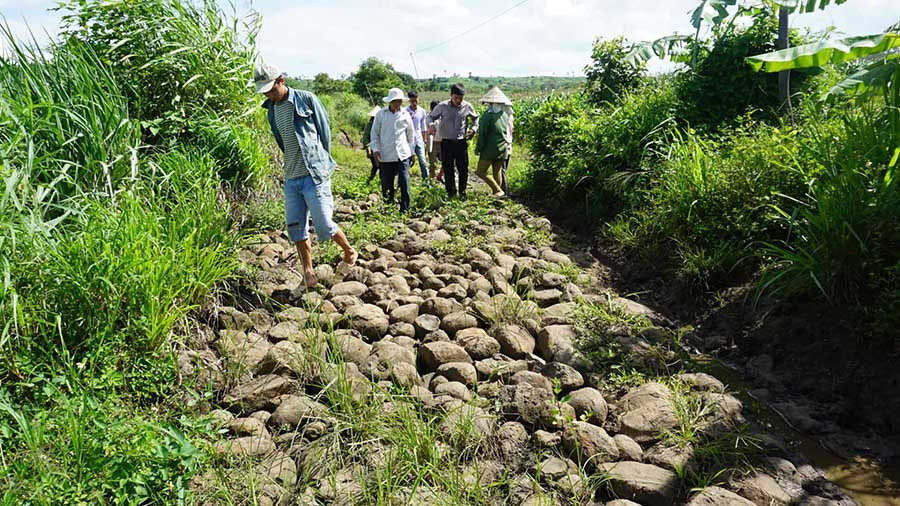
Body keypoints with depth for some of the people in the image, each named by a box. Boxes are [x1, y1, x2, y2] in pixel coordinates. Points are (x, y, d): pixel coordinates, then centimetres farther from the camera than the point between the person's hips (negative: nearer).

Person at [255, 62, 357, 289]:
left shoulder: (306, 99, -5)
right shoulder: (271, 110, 12)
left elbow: (325, 130, 1)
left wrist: (321, 162, 6)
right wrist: (292, 162, 13)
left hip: (314, 174, -6)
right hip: (291, 177, 6)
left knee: (324, 226, -6)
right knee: (295, 227, 5)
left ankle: (349, 250, 21)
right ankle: (308, 271, 19)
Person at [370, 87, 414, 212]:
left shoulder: (405, 115, 5)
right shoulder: (381, 114, 2)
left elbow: (411, 134, 14)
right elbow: (375, 132, 7)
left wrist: (411, 151, 14)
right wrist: (375, 149, -3)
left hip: (402, 154, 0)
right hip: (385, 155, 0)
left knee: (404, 182, -5)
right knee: (386, 183, 5)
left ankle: (405, 208, 3)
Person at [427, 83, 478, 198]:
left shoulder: (467, 106, -1)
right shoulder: (442, 106, -6)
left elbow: (475, 118, 18)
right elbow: (431, 117, 6)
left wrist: (473, 128, 2)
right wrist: (432, 125, -14)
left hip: (461, 142, 1)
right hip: (447, 142, -1)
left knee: (463, 169, 5)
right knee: (448, 169, 2)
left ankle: (462, 192, 23)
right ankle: (451, 193, 14)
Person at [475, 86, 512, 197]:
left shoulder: (488, 115, -13)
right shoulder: (505, 115, 8)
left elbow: (482, 134, -12)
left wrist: (478, 148, -5)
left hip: (490, 148, -7)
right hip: (503, 149, 7)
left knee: (480, 171, -2)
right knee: (497, 172, 13)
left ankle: (498, 190, -10)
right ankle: (497, 192, 17)